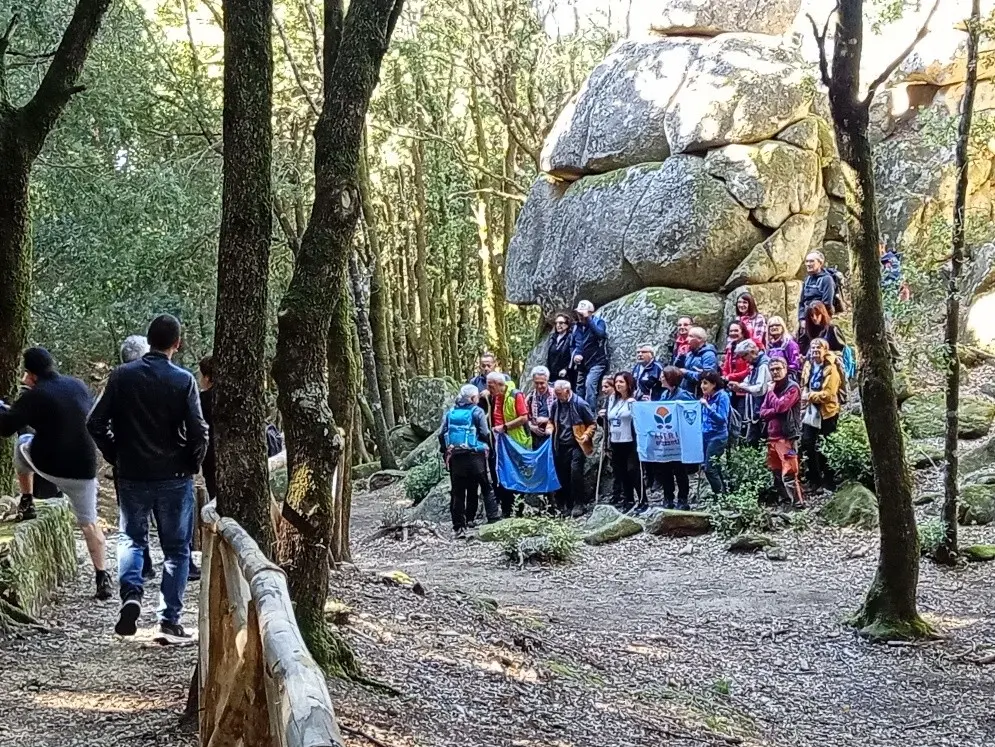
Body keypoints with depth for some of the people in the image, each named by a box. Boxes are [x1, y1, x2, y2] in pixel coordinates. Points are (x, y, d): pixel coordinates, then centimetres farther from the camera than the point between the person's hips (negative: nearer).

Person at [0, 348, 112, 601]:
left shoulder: (35, 396, -10)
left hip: (47, 464, -3)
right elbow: (93, 416, 23)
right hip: (83, 469, 3)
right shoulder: (78, 386, 7)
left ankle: (26, 503, 29)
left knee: (22, 443, 29)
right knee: (89, 523, 10)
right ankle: (103, 579, -1)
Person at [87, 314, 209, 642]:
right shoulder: (183, 380, -10)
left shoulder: (122, 376, -3)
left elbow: (95, 423, -3)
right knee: (176, 549, 10)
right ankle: (169, 621, 9)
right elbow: (198, 431, -14)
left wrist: (116, 456, 10)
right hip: (174, 477, -2)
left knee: (131, 538, 19)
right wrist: (192, 464, 4)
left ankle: (131, 594, -5)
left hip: (131, 475, 2)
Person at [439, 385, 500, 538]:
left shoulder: (450, 413, 10)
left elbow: (442, 435, 7)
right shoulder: (477, 412, -2)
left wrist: (446, 452, 16)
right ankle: (493, 518, 10)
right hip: (474, 455, -3)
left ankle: (459, 527, 4)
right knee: (486, 487, 11)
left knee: (457, 492, 5)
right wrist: (488, 446, 11)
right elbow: (485, 433, -7)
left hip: (455, 456, 3)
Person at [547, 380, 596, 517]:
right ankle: (567, 506, 16)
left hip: (576, 445, -5)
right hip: (561, 446, 5)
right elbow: (551, 422, 21)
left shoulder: (580, 404, -10)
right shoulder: (556, 404, 5)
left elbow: (592, 424, -3)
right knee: (563, 475, 7)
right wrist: (549, 430, 1)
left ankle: (579, 503, -7)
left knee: (575, 472, -17)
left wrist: (586, 435, -17)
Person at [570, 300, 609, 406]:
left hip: (597, 362, -6)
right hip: (582, 365, 7)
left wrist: (588, 318, -28)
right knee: (579, 389, 8)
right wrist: (574, 355, -6)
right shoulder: (577, 326, 10)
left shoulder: (598, 322, -7)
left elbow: (600, 334, -30)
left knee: (589, 384, -25)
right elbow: (572, 345, 16)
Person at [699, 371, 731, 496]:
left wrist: (707, 406, -26)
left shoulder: (722, 396, -11)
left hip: (718, 437, -7)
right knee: (715, 468, 11)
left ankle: (720, 494, -2)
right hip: (705, 435, 7)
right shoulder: (706, 396, 9)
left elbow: (722, 419, -19)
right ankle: (723, 493, 20)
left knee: (710, 468, -12)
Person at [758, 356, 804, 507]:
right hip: (771, 436, 8)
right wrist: (775, 411, -9)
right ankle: (785, 499, 24)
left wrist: (772, 393, -2)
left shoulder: (792, 387, -6)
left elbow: (780, 406, -19)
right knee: (776, 472, 14)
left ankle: (798, 503, -13)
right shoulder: (772, 388, 17)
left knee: (789, 473, -15)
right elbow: (763, 412, 10)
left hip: (786, 436, -8)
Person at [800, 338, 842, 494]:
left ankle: (827, 482, 12)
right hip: (811, 411, 6)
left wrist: (810, 396, -16)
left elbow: (829, 394, -16)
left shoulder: (831, 369, -11)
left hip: (826, 412, -6)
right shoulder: (808, 366, 7)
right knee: (807, 444, 3)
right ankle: (814, 480, 15)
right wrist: (805, 396, -5)